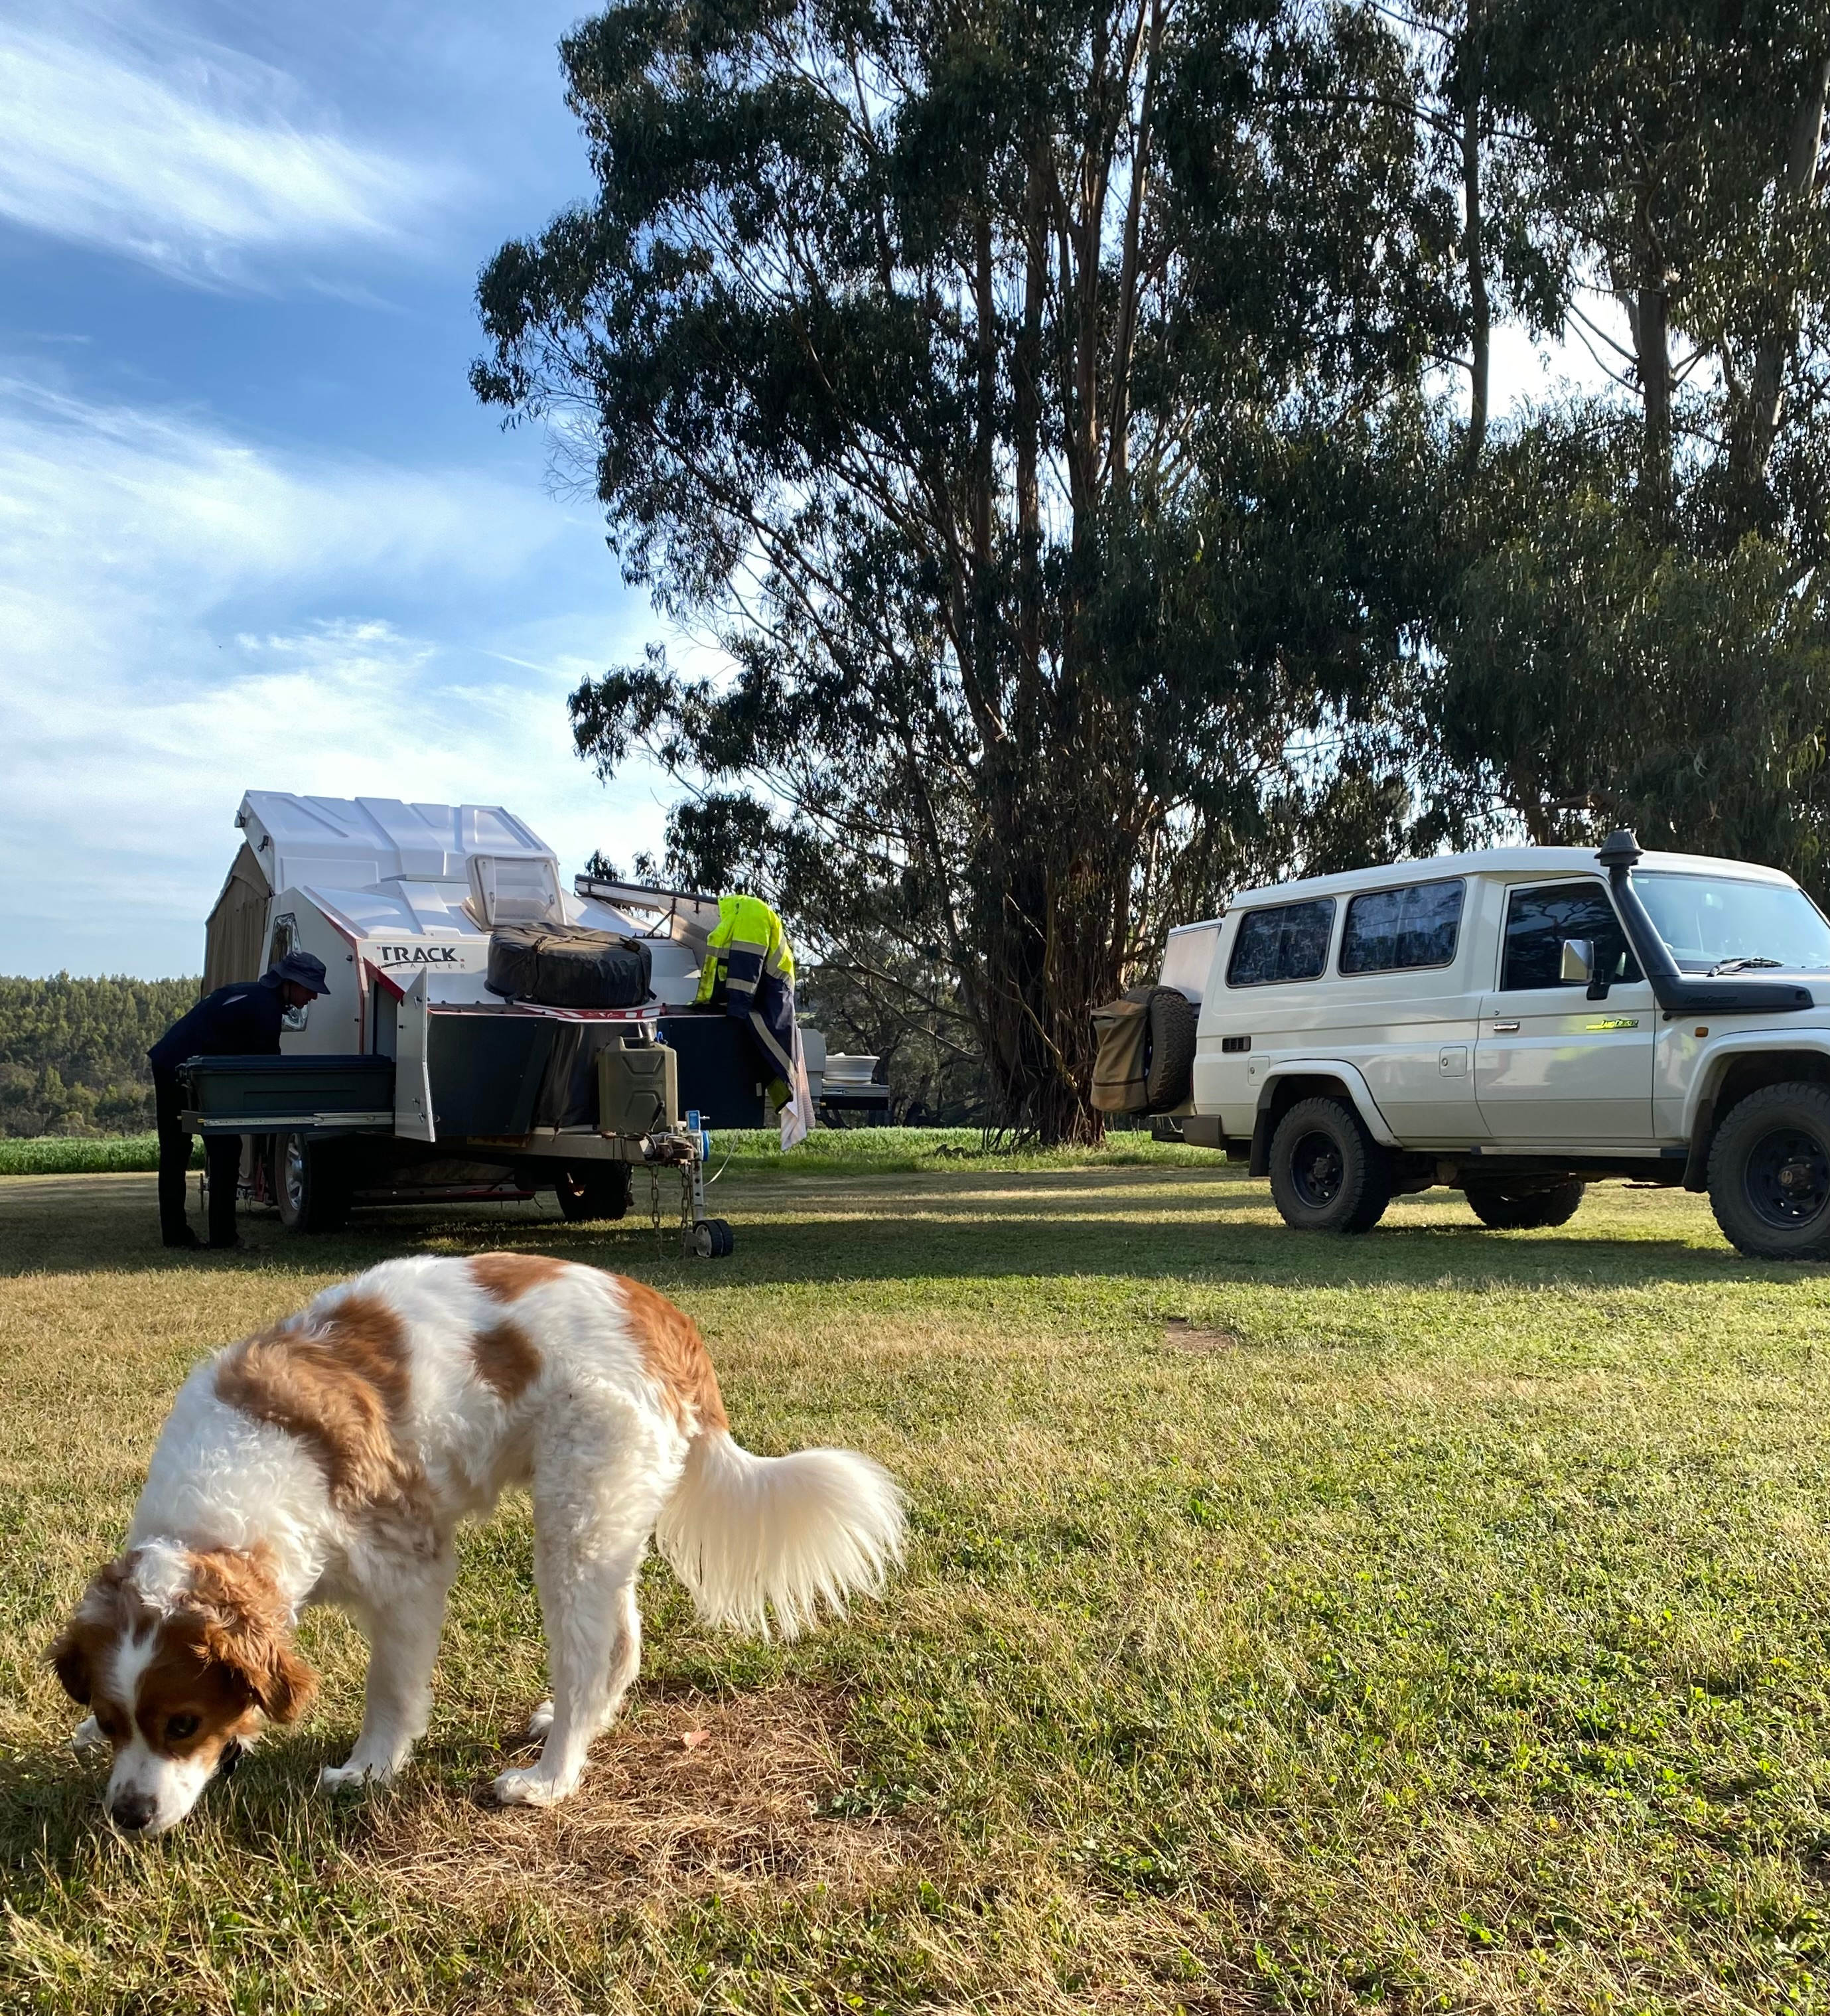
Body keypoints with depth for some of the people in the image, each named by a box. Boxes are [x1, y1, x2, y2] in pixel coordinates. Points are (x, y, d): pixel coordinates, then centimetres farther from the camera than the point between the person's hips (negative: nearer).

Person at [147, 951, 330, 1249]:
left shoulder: (250, 992, 20)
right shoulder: (265, 1006, -11)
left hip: (165, 1062, 10)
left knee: (174, 1153, 11)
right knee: (225, 1151, -2)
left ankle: (175, 1233, 15)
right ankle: (223, 1236, -1)